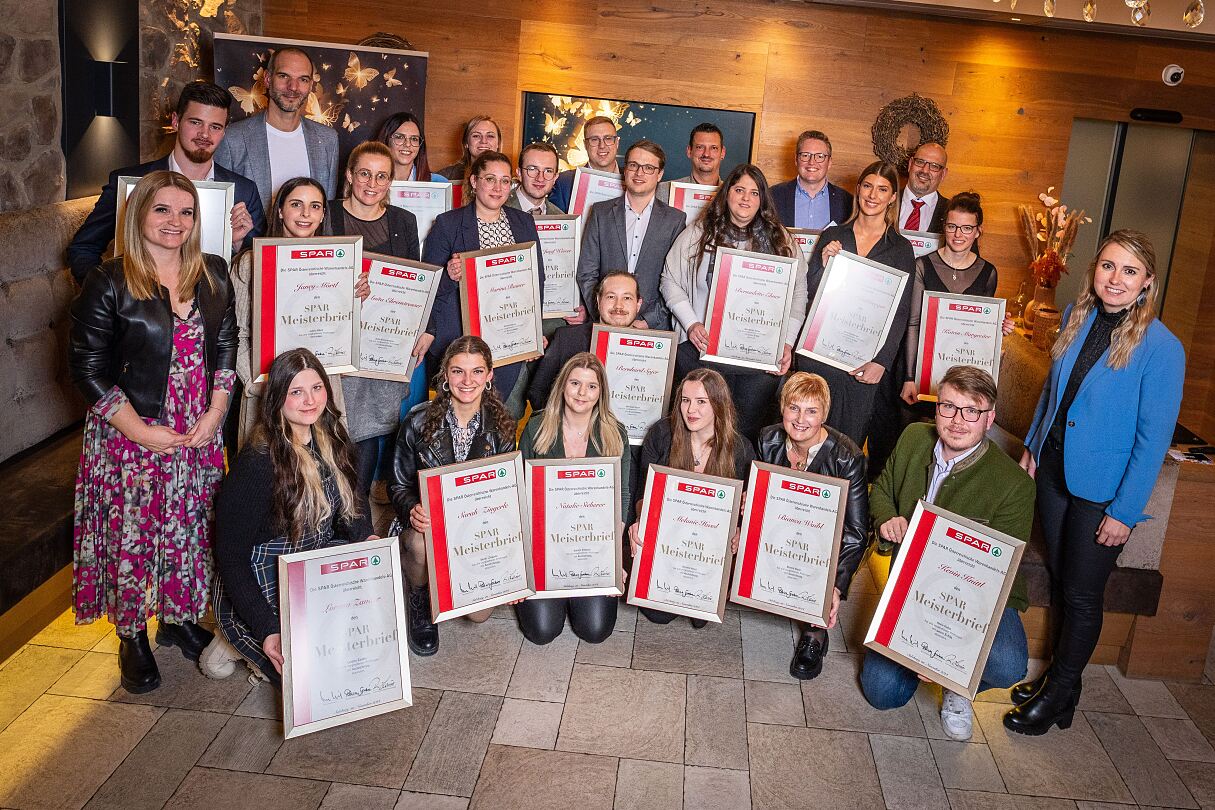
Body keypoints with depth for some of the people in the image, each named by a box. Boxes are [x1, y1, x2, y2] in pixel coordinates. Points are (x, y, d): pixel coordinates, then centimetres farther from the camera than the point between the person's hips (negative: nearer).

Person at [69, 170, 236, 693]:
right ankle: (132, 637, 25)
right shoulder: (109, 283, -10)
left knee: (189, 528, 13)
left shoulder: (214, 274, 4)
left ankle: (179, 619, 33)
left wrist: (215, 413, -5)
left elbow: (226, 348, 7)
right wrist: (142, 431, -14)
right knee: (131, 532, 6)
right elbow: (86, 368, -10)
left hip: (199, 434, 4)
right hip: (130, 435, -4)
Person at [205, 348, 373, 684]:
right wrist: (267, 631, -28)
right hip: (260, 586, -7)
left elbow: (353, 504, 13)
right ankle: (238, 643, 6)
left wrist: (367, 538, -11)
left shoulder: (331, 441, 1)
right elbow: (230, 554, -20)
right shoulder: (258, 463, -21)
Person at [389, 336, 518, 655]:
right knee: (421, 543, -38)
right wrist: (413, 510, -26)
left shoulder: (501, 427, -3)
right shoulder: (418, 422, -10)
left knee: (479, 613, -14)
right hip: (427, 524, -1)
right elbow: (399, 485, -3)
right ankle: (420, 599, -2)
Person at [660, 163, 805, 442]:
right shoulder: (698, 234, 5)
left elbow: (798, 293, 9)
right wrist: (691, 324, -7)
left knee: (747, 429, 5)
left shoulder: (781, 241, 8)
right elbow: (670, 281, 6)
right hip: (703, 349, 0)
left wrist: (787, 342, -1)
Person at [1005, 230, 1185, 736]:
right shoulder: (1077, 318, -1)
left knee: (1082, 595, 8)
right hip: (1055, 470, 6)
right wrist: (1032, 446, 13)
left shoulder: (1161, 348, -19)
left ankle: (1059, 696, 26)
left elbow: (1154, 438, -17)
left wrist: (1125, 512, -16)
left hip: (1103, 490, -5)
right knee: (1058, 578, 19)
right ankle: (1058, 674, 38)